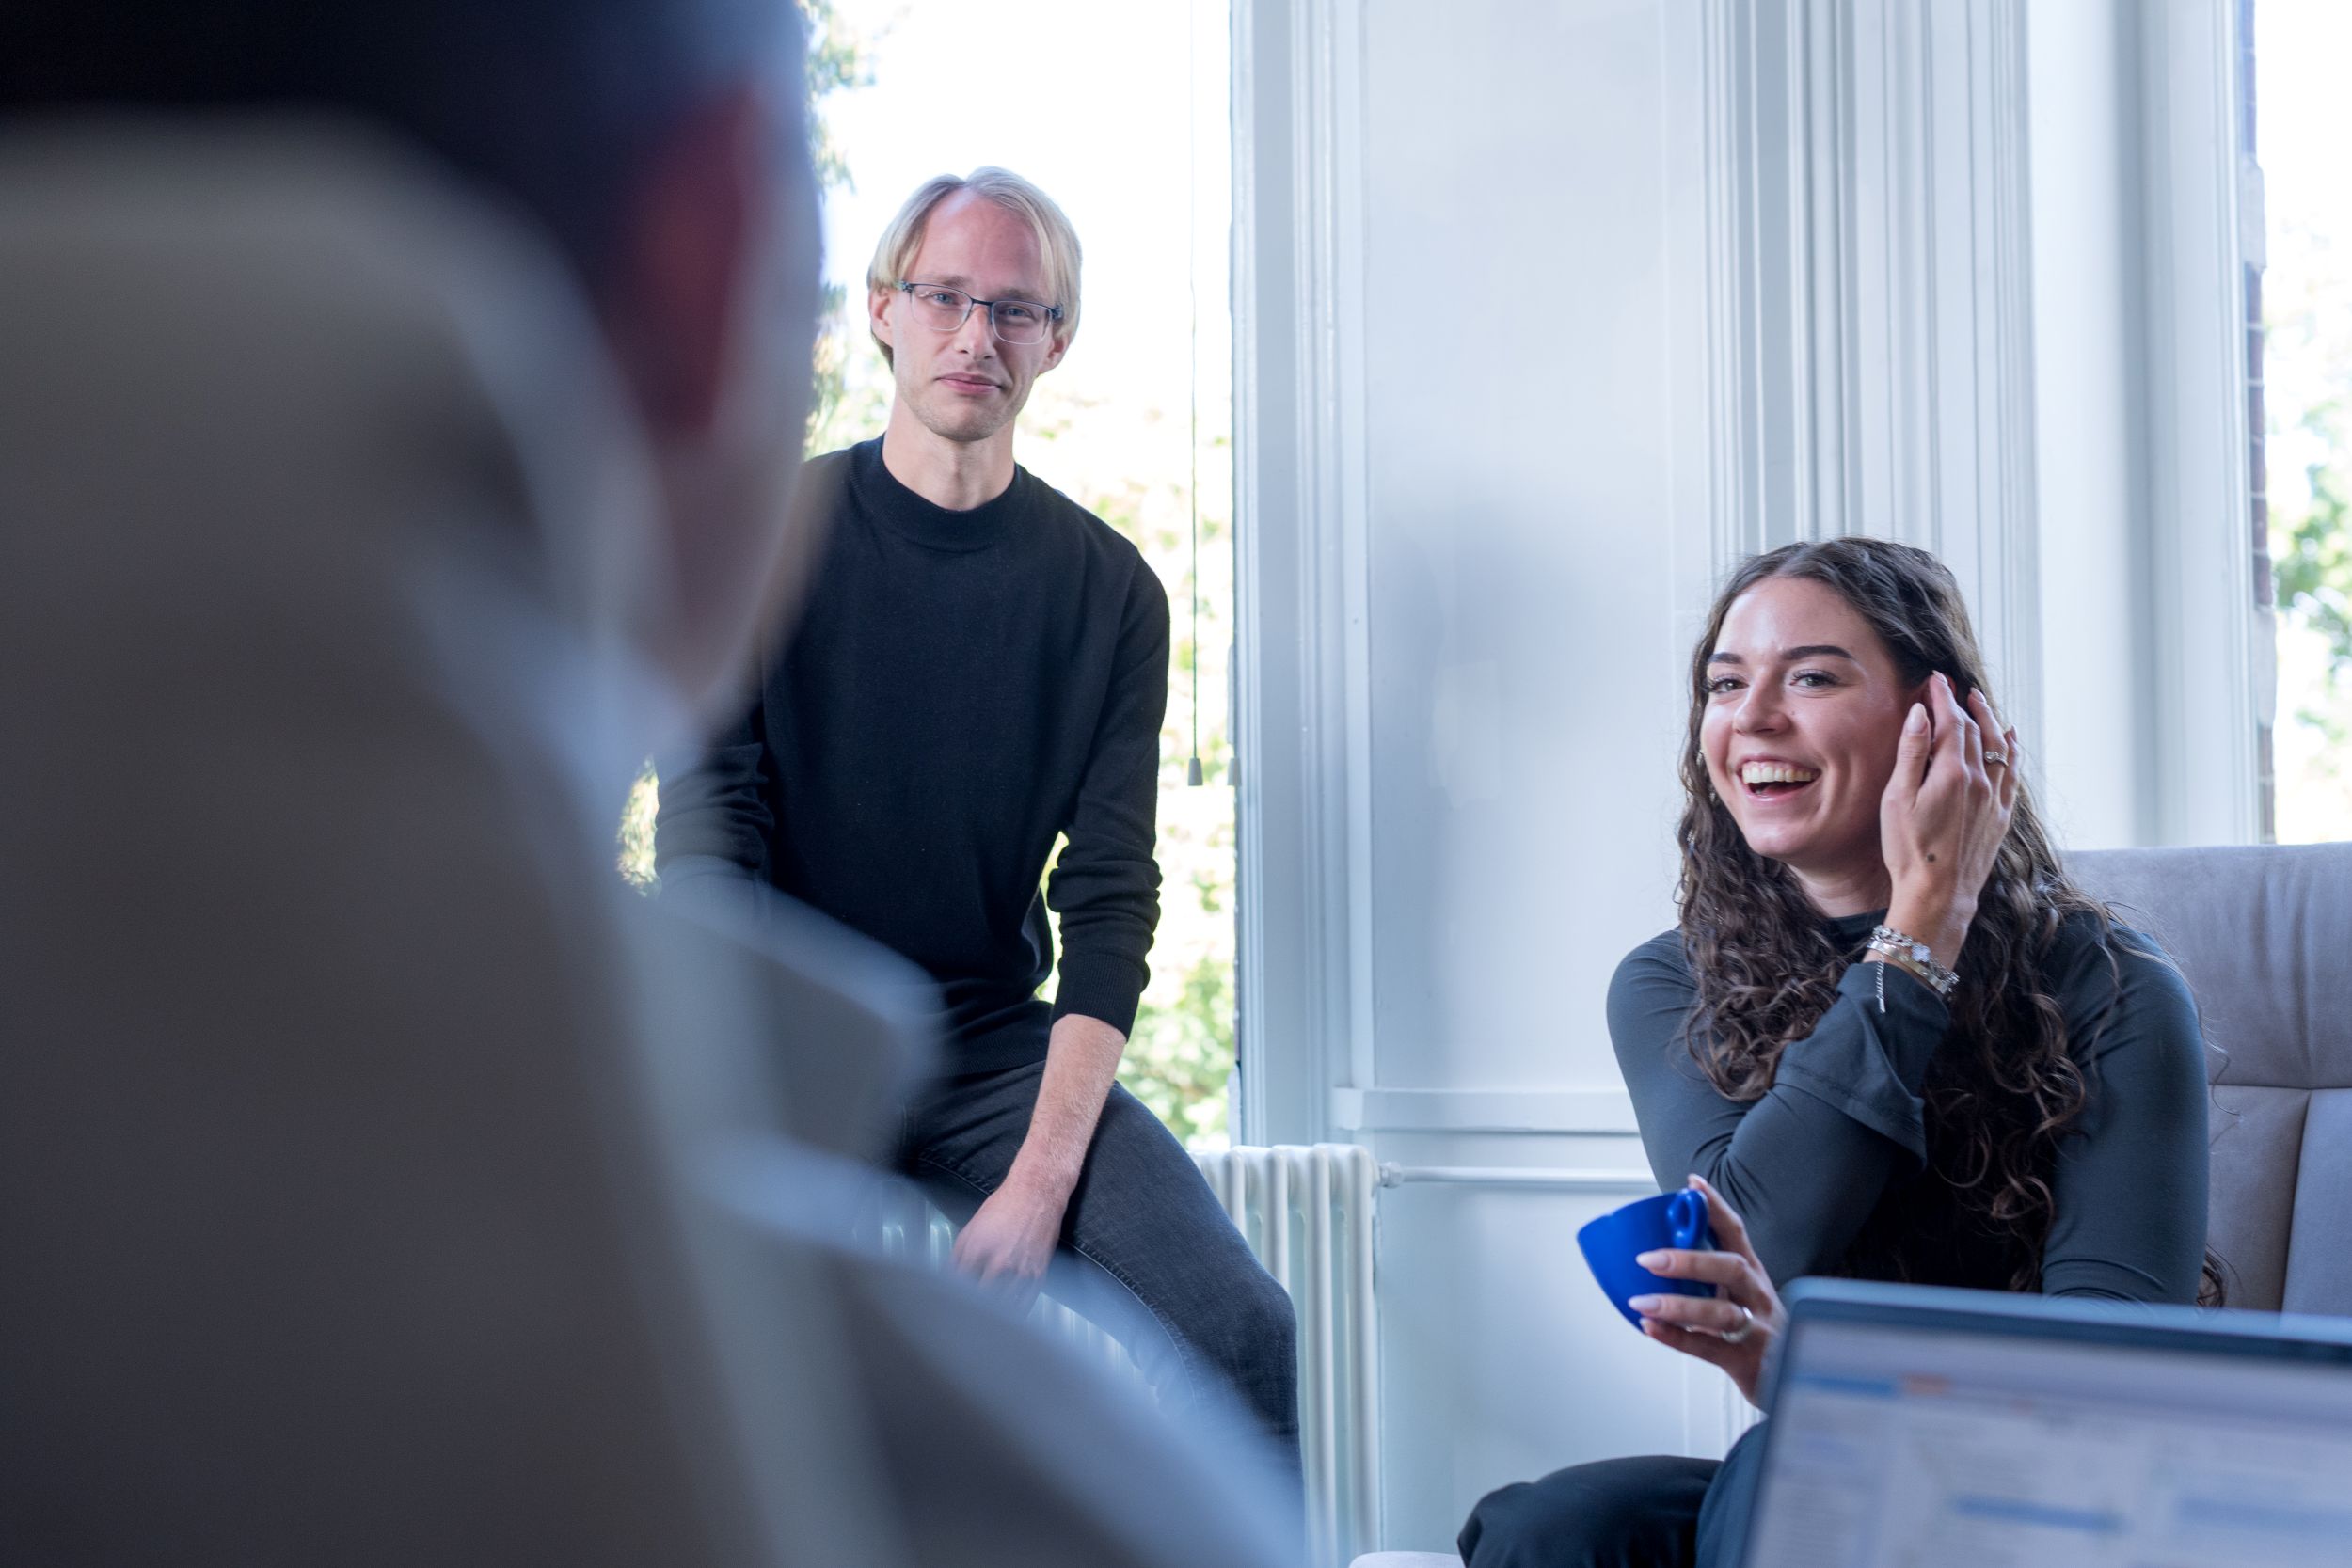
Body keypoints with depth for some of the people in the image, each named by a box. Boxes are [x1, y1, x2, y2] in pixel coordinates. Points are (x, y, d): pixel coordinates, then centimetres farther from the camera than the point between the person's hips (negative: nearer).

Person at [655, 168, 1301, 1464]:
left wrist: (1041, 1175, -17)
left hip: (999, 1044, 2)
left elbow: (1109, 898, -3)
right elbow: (708, 845, -8)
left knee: (1238, 1332, -18)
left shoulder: (1108, 590, 3)